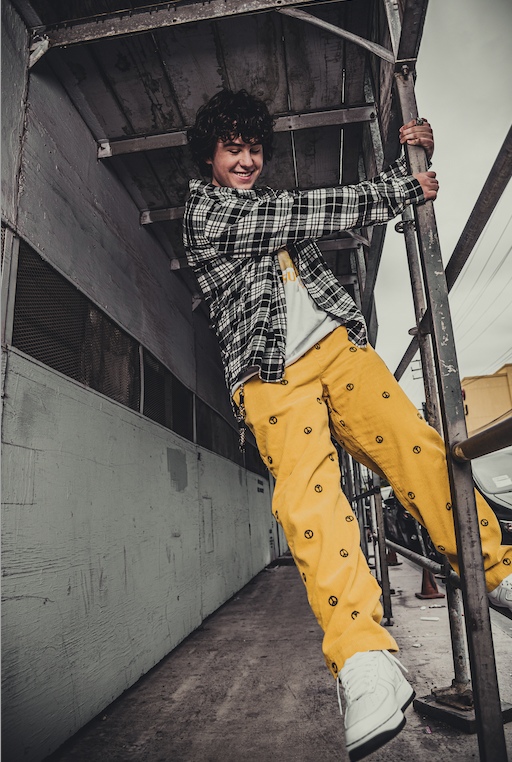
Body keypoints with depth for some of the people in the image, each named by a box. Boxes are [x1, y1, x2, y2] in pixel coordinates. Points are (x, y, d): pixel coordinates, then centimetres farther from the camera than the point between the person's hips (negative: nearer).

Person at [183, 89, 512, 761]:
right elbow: (307, 213, -1)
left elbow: (351, 210, 33)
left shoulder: (274, 204, 29)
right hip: (269, 371, -5)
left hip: (336, 342, 6)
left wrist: (407, 162, 18)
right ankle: (365, 663, -32)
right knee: (304, 489, -25)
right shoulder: (203, 212, 11)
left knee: (414, 443, -12)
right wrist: (402, 191, 2)